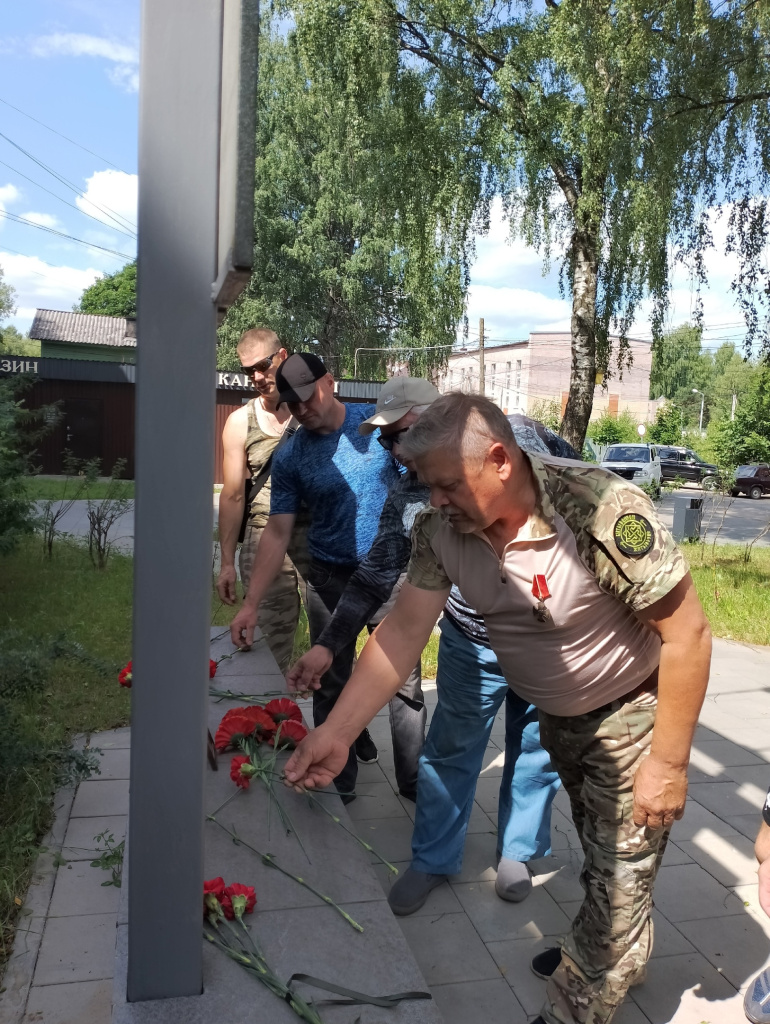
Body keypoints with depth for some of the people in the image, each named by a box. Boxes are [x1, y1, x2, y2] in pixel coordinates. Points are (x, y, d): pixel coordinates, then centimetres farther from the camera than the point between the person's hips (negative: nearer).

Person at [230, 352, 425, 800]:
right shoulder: (290, 458, -3)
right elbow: (278, 533, -3)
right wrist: (252, 604, -9)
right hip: (332, 579, 1)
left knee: (405, 681, 5)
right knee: (332, 686, 10)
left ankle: (415, 779, 23)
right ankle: (340, 784, 27)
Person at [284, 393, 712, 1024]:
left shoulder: (601, 509, -35)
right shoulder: (441, 528, -18)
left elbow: (688, 633, -28)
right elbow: (404, 630, -17)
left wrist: (668, 762, -23)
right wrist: (336, 732, -24)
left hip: (633, 711, -5)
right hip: (556, 713, 6)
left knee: (621, 880, 4)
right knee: (598, 854, 27)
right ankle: (614, 958, 53)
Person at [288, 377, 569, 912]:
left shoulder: (520, 437, -11)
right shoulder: (406, 498, -7)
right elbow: (374, 578, -5)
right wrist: (328, 646, -11)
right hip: (473, 646, 1)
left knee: (537, 751, 16)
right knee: (449, 752, 11)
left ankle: (518, 852, 40)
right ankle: (433, 860, 34)